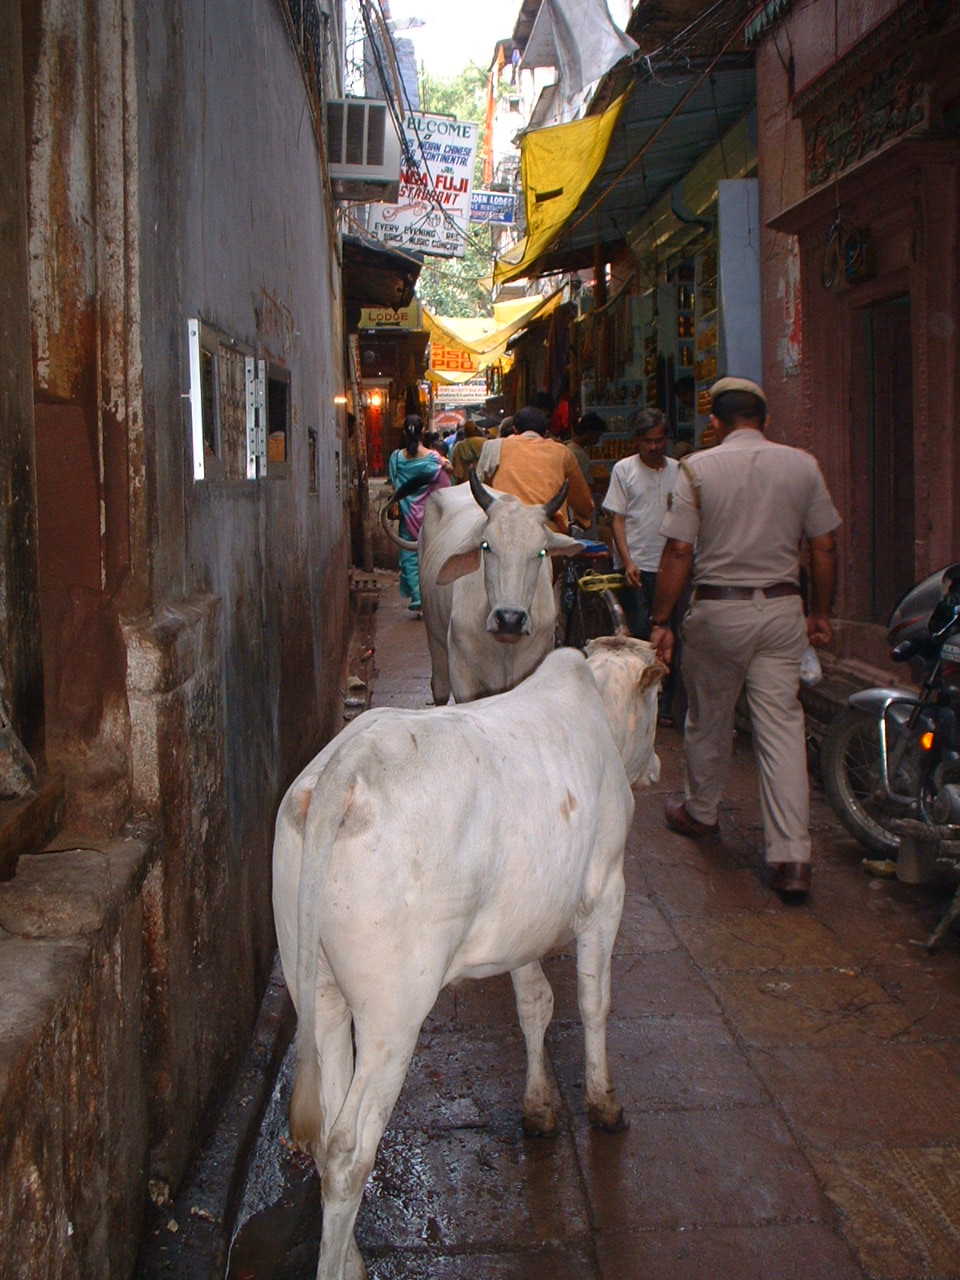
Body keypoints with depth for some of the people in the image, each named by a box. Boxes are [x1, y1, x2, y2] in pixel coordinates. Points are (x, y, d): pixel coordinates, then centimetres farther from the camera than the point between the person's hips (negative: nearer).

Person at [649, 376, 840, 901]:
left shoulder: (698, 468, -5)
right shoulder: (802, 465, 2)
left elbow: (678, 552, -8)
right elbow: (824, 548, 4)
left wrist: (661, 621, -2)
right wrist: (820, 613, 15)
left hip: (718, 610, -1)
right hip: (782, 609, 1)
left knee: (708, 719, 17)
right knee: (782, 725, 0)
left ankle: (700, 813, 37)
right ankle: (791, 857, -5)